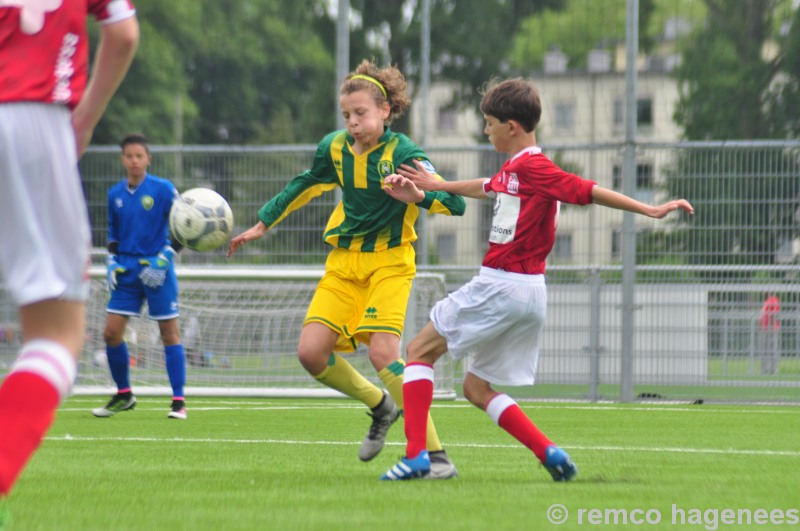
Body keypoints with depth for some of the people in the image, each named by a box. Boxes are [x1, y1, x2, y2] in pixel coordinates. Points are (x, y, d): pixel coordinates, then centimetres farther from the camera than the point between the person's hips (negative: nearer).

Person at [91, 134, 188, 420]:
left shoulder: (163, 189, -6)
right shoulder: (115, 194, 8)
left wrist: (163, 260, -13)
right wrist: (112, 262, 7)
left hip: (157, 271, -4)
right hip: (126, 272, 5)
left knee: (170, 333, -3)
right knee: (111, 332, -1)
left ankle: (179, 401, 1)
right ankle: (123, 395, 16)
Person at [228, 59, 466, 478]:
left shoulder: (403, 153, -14)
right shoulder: (335, 148, 2)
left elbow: (454, 204, -19)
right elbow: (305, 186, 23)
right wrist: (262, 224, 26)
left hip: (389, 262, -6)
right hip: (344, 262, 6)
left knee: (382, 352, -22)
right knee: (311, 352, -7)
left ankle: (435, 454, -16)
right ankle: (380, 405, 21)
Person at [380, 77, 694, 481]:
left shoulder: (533, 168, -13)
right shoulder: (513, 169, 15)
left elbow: (587, 191, -16)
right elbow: (486, 189, 35)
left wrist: (650, 210, -21)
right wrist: (434, 186, 44)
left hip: (501, 287, -9)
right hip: (529, 294, 9)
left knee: (420, 349, 1)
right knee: (477, 388, 15)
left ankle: (415, 455, -7)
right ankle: (549, 453, 2)